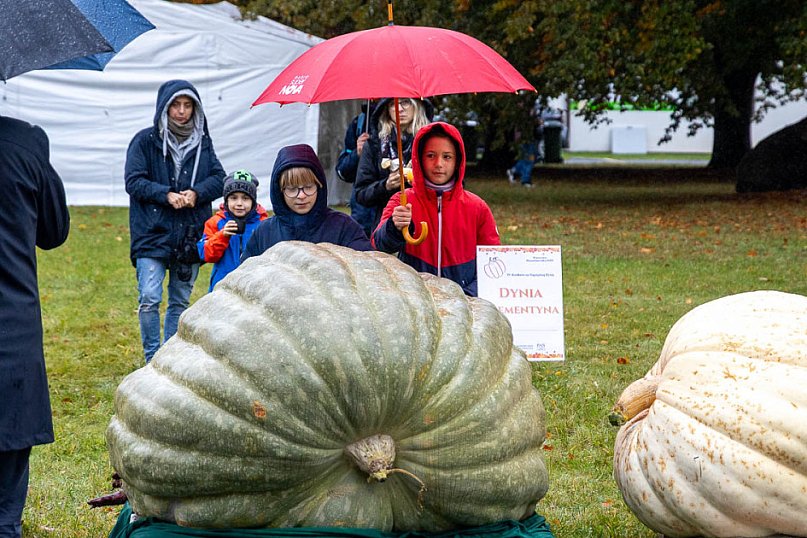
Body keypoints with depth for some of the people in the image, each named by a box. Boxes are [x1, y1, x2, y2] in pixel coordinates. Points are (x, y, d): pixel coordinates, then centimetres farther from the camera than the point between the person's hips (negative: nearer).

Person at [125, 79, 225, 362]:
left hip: (190, 236, 4)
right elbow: (134, 181, -6)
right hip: (153, 233, -4)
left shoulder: (202, 142, 10)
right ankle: (153, 358, -1)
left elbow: (219, 178, 6)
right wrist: (166, 195, -19)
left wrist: (196, 192, -13)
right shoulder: (146, 140, -2)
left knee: (180, 301, 11)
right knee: (149, 299, -13)